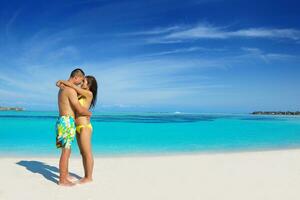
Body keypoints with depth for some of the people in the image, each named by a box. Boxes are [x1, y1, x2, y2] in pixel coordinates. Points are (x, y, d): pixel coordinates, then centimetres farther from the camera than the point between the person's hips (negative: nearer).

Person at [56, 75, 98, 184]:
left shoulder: (89, 94, -10)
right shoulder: (80, 94, 13)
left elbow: (71, 84, -12)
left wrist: (61, 81, 2)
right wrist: (62, 84, -2)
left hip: (85, 127, -9)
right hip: (79, 128, 9)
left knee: (87, 153, 0)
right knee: (83, 153, 13)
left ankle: (89, 177, 9)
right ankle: (86, 176, 23)